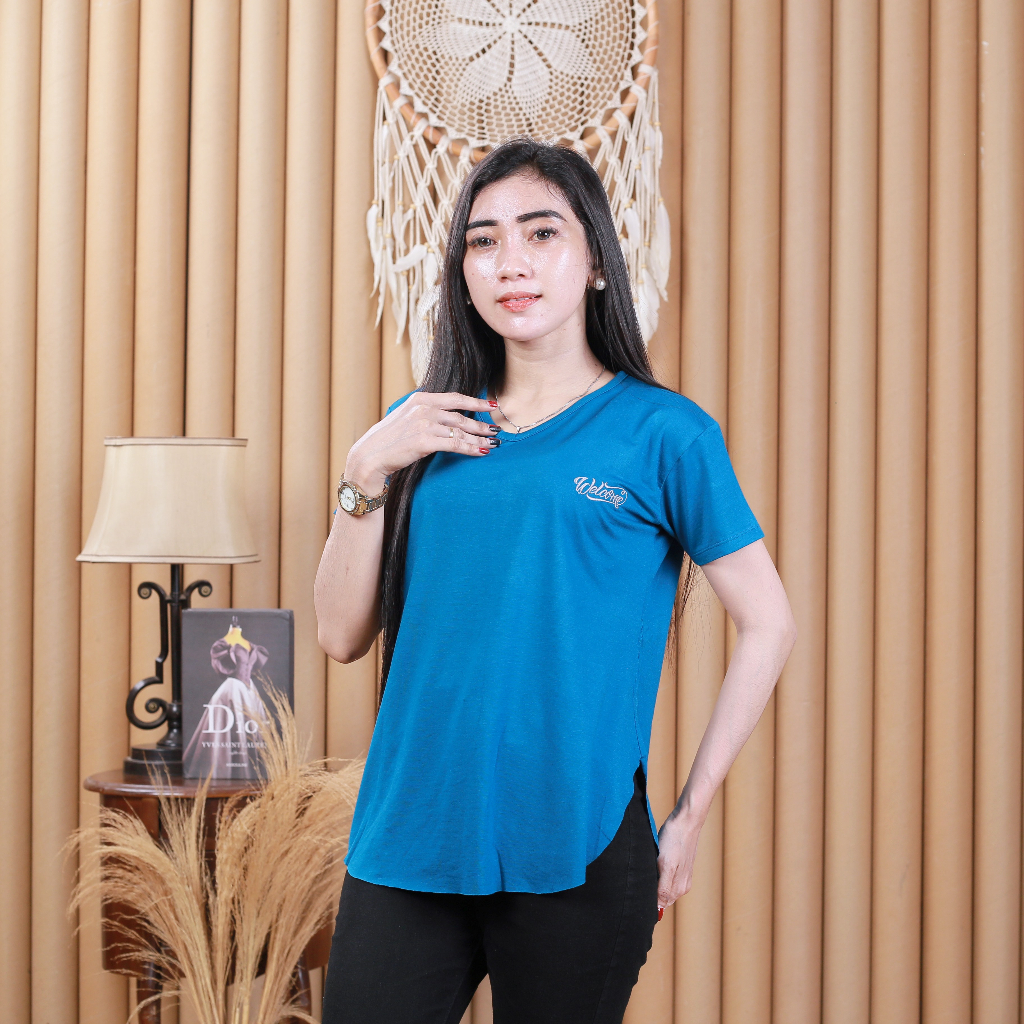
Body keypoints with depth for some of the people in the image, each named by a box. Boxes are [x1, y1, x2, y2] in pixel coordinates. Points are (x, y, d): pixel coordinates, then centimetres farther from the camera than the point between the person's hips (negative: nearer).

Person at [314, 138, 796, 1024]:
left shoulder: (662, 433, -2)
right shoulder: (425, 429, 9)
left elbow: (768, 627, -2)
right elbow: (343, 636, 6)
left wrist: (689, 818, -4)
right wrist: (367, 471, -5)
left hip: (576, 853, -3)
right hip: (409, 838, 3)